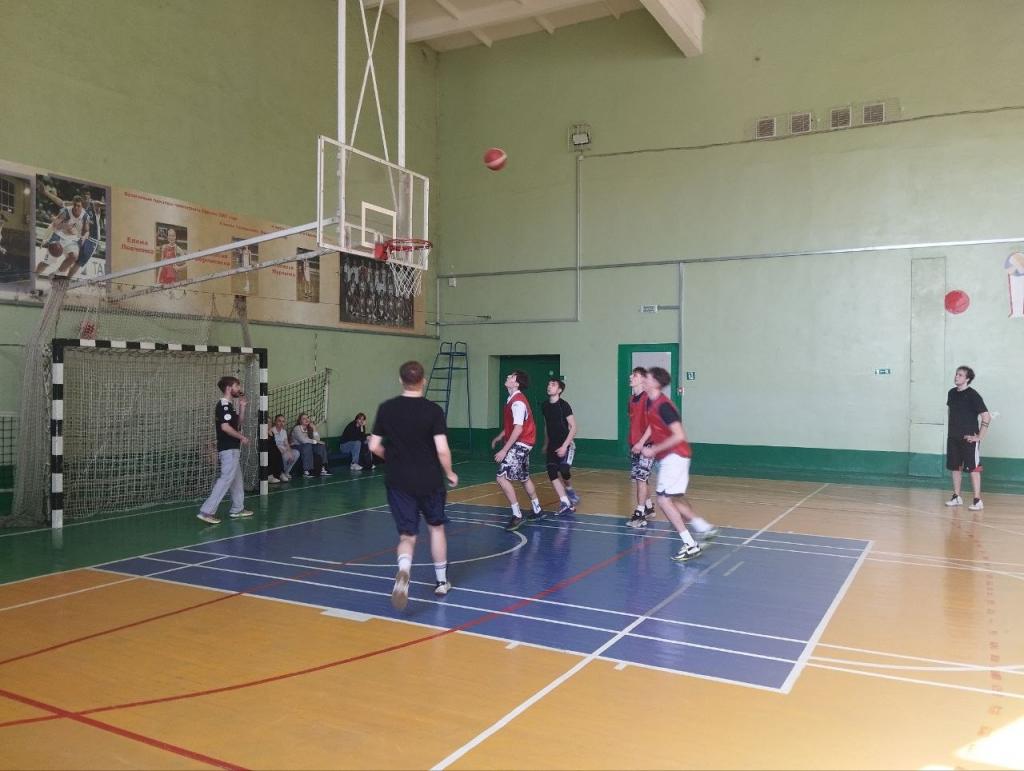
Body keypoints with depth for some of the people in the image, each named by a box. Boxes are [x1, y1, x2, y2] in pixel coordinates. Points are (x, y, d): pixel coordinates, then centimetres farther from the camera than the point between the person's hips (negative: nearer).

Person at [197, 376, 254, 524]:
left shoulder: (228, 405, 14)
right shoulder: (223, 405, -16)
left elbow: (239, 422, 20)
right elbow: (225, 427, -25)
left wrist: (242, 406, 10)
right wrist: (242, 437, -14)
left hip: (233, 449, 10)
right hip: (229, 449, -10)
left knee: (237, 480, 17)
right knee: (225, 480, -11)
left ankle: (237, 509, 25)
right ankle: (207, 511, -12)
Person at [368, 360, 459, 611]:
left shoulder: (386, 409, -2)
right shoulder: (433, 410, -10)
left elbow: (374, 447, 0)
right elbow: (442, 450, -16)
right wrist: (450, 473, 1)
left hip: (398, 483, 1)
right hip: (429, 481, -1)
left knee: (407, 536, 6)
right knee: (436, 527, 21)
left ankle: (403, 571, -25)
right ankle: (441, 582, 30)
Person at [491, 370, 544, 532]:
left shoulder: (517, 402, -19)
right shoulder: (513, 400, 12)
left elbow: (518, 429, -26)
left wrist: (504, 450, -26)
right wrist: (499, 437, 22)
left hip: (519, 444, -11)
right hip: (521, 445, 11)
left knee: (502, 478, -14)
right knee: (524, 478, 21)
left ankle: (517, 516, -9)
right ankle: (537, 511, 34)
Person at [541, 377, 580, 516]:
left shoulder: (563, 405, -12)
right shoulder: (545, 406, 7)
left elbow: (573, 427, -13)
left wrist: (565, 446, -19)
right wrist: (546, 444, 20)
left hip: (565, 445, -6)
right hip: (552, 445, 6)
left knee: (564, 470, -23)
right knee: (552, 473, -6)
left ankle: (569, 490, 8)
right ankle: (566, 503, 0)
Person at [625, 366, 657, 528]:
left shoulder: (648, 398, -13)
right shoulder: (632, 398, 12)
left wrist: (641, 442, -22)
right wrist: (631, 441, 16)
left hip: (645, 445, -8)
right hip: (634, 445, 8)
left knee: (641, 478, -9)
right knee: (636, 479, 13)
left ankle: (640, 514, -4)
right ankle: (649, 508, 28)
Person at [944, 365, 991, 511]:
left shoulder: (972, 395, -11)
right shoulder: (952, 393, 8)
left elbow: (986, 416, -14)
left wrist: (979, 437, -14)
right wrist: (952, 430, 14)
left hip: (969, 438, -6)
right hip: (953, 437, 7)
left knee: (973, 468, -5)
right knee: (955, 467, 11)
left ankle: (977, 500, -2)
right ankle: (956, 497, 21)